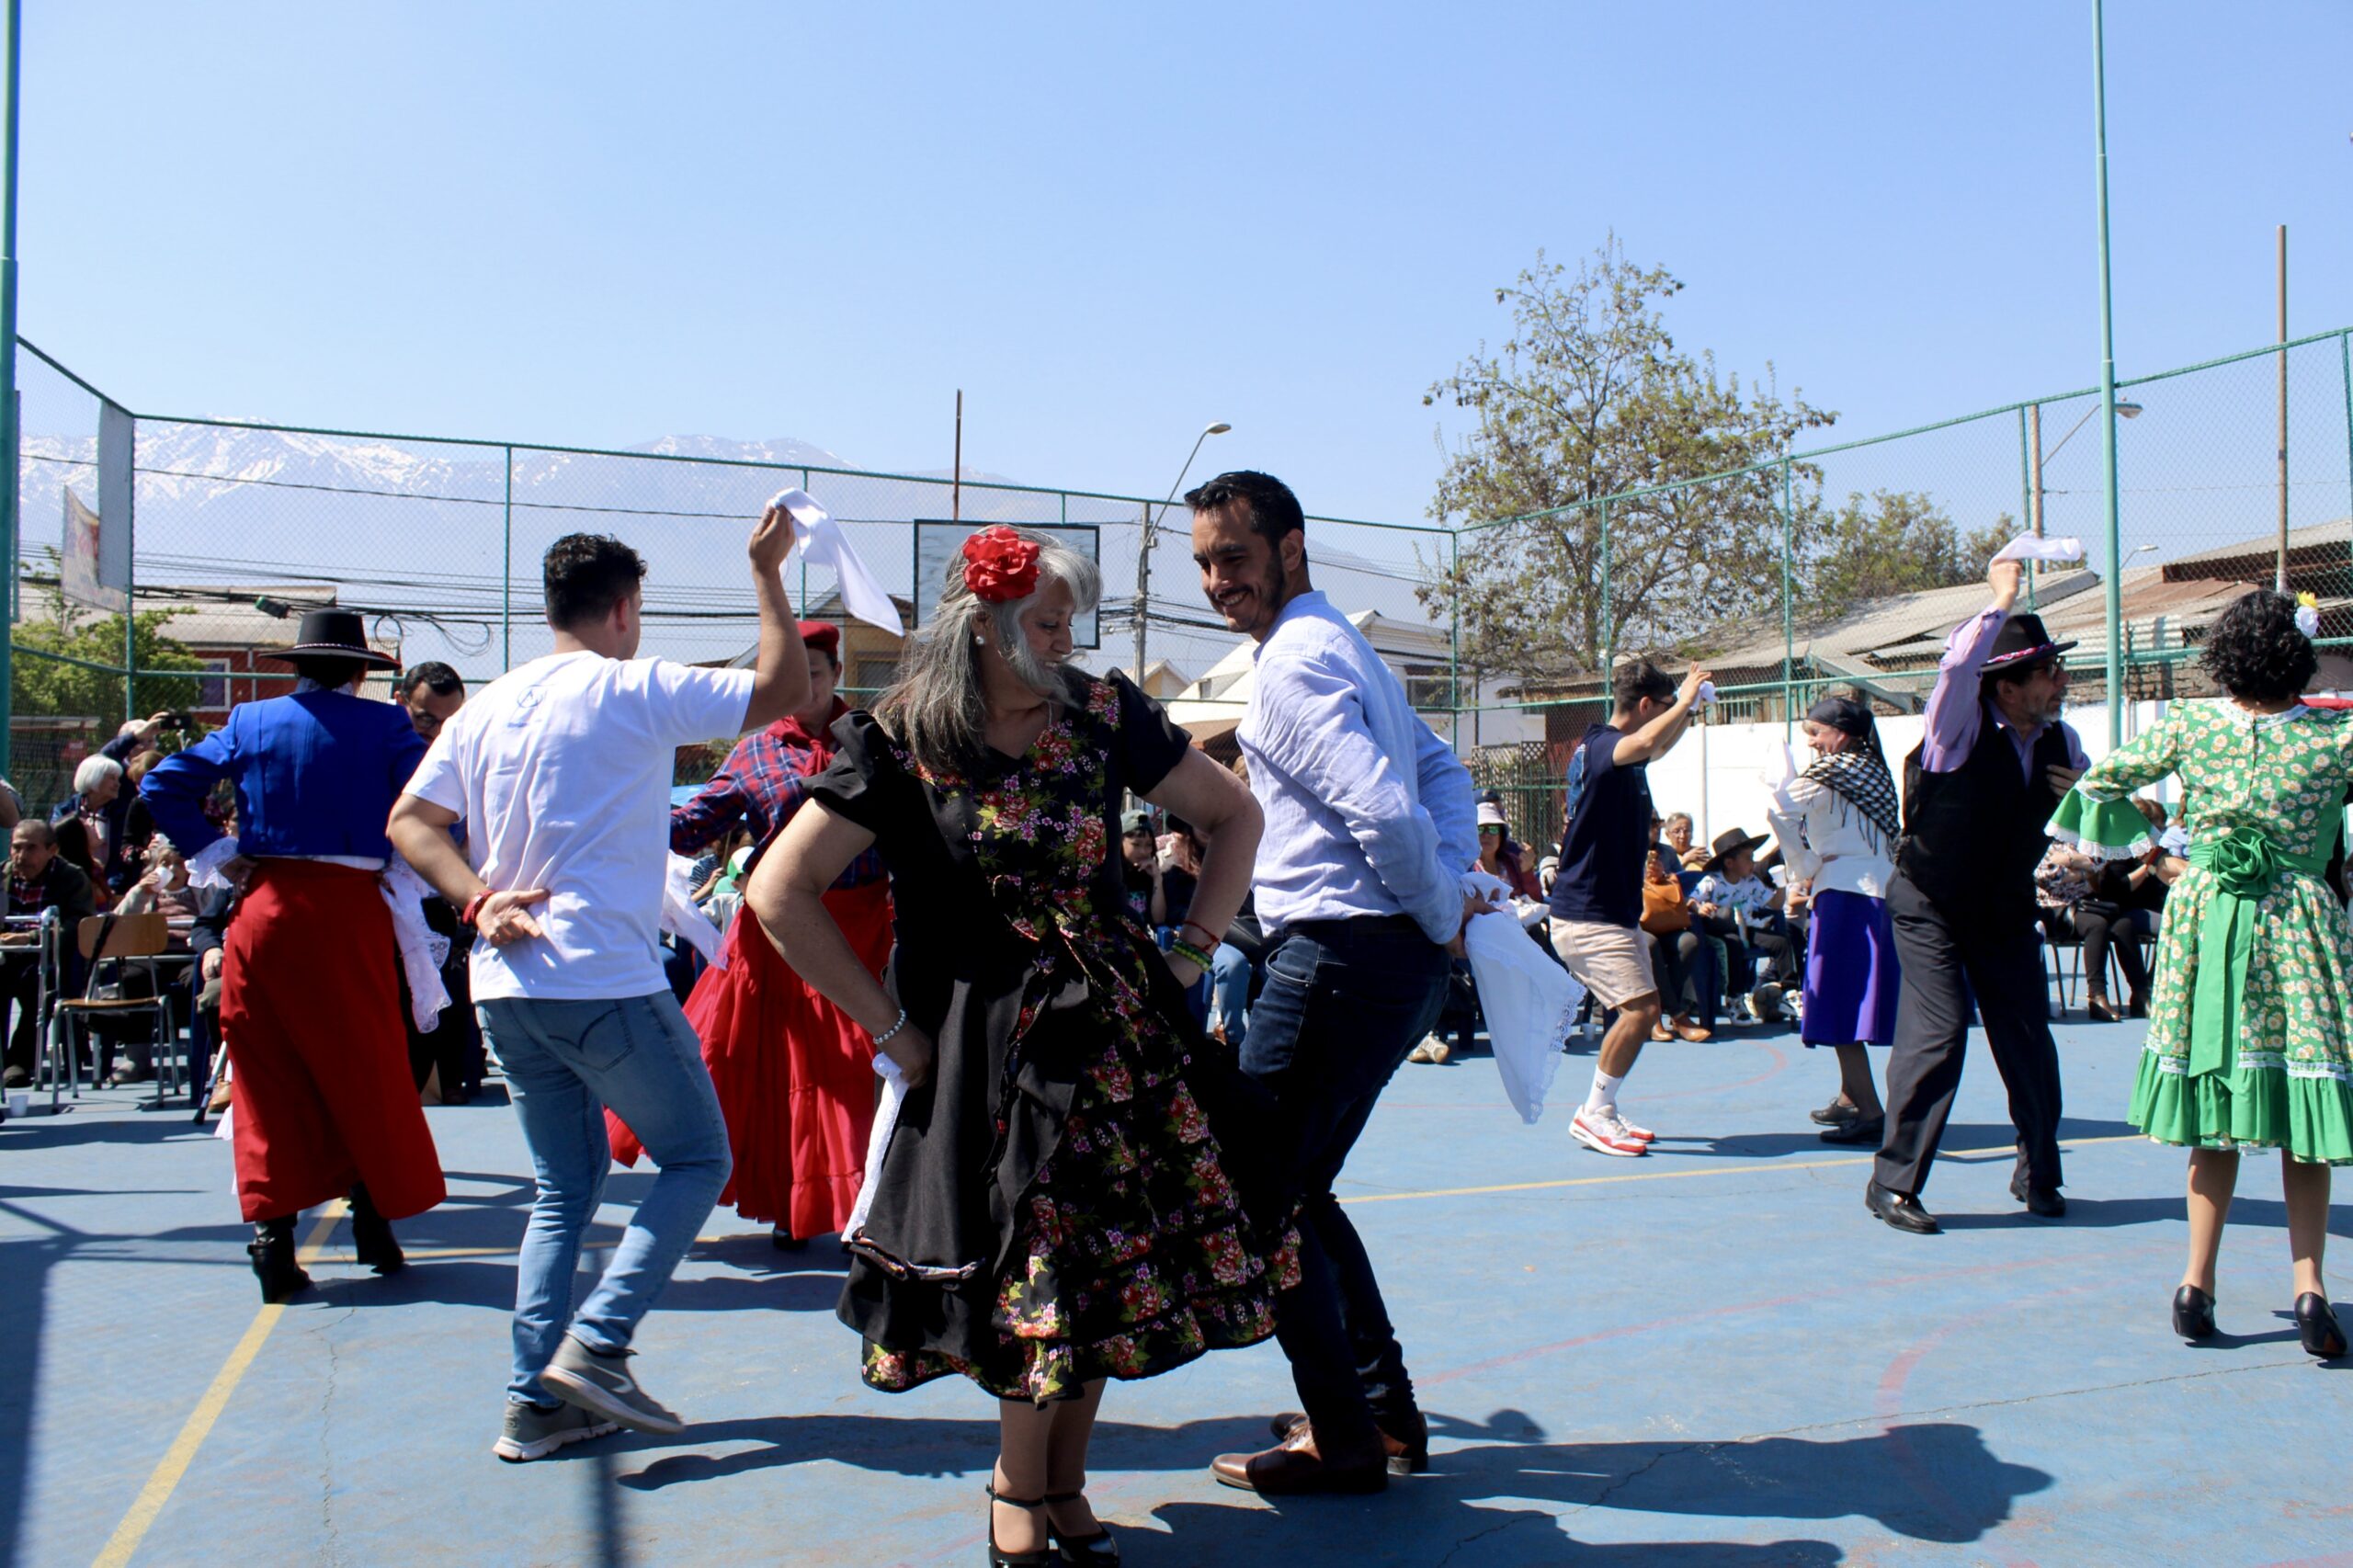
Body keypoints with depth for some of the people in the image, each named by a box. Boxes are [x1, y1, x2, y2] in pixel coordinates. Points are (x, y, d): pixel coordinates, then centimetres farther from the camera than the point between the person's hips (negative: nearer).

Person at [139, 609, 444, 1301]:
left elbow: (162, 785, 6)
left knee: (269, 1075, 8)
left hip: (265, 909, 3)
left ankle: (271, 1234, 5)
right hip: (349, 913, -2)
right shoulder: (383, 725, 0)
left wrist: (213, 855, 8)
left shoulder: (250, 722, 9)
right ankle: (374, 1217, 15)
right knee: (367, 1069, 9)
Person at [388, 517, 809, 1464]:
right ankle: (595, 1344, -3)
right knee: (698, 1157, 8)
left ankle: (536, 1401, 15)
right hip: (605, 985, -7)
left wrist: (478, 902, -2)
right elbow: (784, 690, -7)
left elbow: (410, 823, 9)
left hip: (506, 989, 7)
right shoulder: (636, 690, -7)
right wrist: (767, 574, 1)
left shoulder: (487, 706, 13)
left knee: (564, 1187, 17)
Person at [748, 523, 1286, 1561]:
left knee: (1113, 1257, 5)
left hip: (1121, 1027, 4)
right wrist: (894, 1029, -9)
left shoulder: (1100, 715, 1)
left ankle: (1055, 1485, 27)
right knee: (1036, 1266, 1)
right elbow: (779, 894, -10)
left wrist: (1190, 954, 5)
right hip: (989, 1047, -3)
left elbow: (1233, 816, 13)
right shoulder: (900, 743, -8)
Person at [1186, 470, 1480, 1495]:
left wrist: (1444, 913, -8)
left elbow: (1385, 810, -22)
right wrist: (1455, 891, 8)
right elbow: (1443, 771, 22)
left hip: (1339, 954, -10)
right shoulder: (1343, 646, 20)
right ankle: (1385, 1406, 25)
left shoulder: (1293, 662, -12)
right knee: (1294, 1185, 18)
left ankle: (1343, 1439, 6)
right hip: (1395, 959, 10)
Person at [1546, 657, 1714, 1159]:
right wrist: (1684, 700, -24)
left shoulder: (1619, 752, 13)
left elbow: (1657, 748, 38)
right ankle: (1594, 1116, -6)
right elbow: (1644, 743, -41)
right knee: (1642, 1008, -17)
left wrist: (1688, 707, 23)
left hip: (1611, 911, 11)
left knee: (1639, 1011, 14)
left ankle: (1599, 1112, 22)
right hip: (1589, 915, -11)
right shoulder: (1599, 747, -17)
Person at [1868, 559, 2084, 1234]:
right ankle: (1893, 1183, -1)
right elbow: (1959, 663, -36)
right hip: (1931, 907, -6)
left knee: (2030, 1040, 6)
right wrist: (2001, 600, -27)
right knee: (1937, 1037, -12)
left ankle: (2038, 1173, 27)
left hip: (2007, 913, 6)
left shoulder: (2061, 742, 3)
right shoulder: (1960, 728, -14)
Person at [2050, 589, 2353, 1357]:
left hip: (2207, 916, 2)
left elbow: (2100, 782, 7)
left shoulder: (2189, 726, -1)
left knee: (2216, 1117, 10)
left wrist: (2151, 840, 19)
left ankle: (2198, 1282, 10)